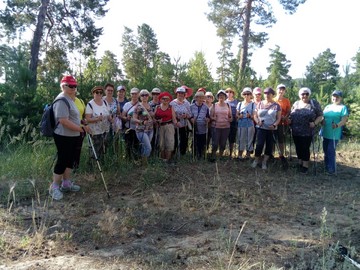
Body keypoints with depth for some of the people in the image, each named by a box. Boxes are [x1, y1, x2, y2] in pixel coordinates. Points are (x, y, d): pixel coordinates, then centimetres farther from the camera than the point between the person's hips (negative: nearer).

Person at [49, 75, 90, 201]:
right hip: (64, 137, -10)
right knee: (62, 161, -3)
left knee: (69, 160, 16)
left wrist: (81, 124, 15)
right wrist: (81, 128, -23)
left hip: (72, 136, 10)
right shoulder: (62, 100, -19)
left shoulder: (70, 99, 15)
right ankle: (54, 187, 10)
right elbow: (63, 120, -26)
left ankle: (66, 183, 28)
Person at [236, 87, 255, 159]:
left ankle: (248, 154, 13)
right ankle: (240, 155, 13)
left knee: (249, 139, 2)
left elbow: (254, 116, 2)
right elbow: (236, 115, 11)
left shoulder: (253, 104, 3)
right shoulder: (240, 104, 9)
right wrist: (239, 116, -10)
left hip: (250, 124, -1)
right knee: (241, 139, 4)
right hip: (241, 124, 2)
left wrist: (250, 116, -19)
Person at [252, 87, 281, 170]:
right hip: (261, 128, 0)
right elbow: (255, 115, 8)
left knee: (269, 146, 5)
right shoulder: (260, 104, 6)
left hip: (272, 130, 1)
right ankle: (256, 160, 11)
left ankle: (264, 162, 19)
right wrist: (257, 121, -11)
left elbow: (279, 118, 2)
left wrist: (274, 125, -15)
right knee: (259, 145, -10)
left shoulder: (276, 105, 3)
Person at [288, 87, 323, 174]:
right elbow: (291, 115, 18)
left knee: (305, 148, 2)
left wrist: (315, 123, -18)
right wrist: (289, 120, -1)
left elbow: (320, 115, -3)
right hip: (296, 131, 4)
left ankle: (305, 166, 15)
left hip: (307, 132, -4)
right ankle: (300, 163, 29)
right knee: (298, 148, 13)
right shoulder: (296, 103, 9)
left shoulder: (314, 103, -3)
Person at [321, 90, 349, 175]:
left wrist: (337, 125, -32)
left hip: (334, 134, -6)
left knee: (331, 151, -7)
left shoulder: (343, 107, -4)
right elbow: (322, 117, 16)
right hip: (325, 133, 6)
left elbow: (344, 120, -13)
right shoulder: (328, 106, 13)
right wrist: (322, 121, -8)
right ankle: (326, 167, 26)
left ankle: (332, 169, 4)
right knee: (325, 150, 13)